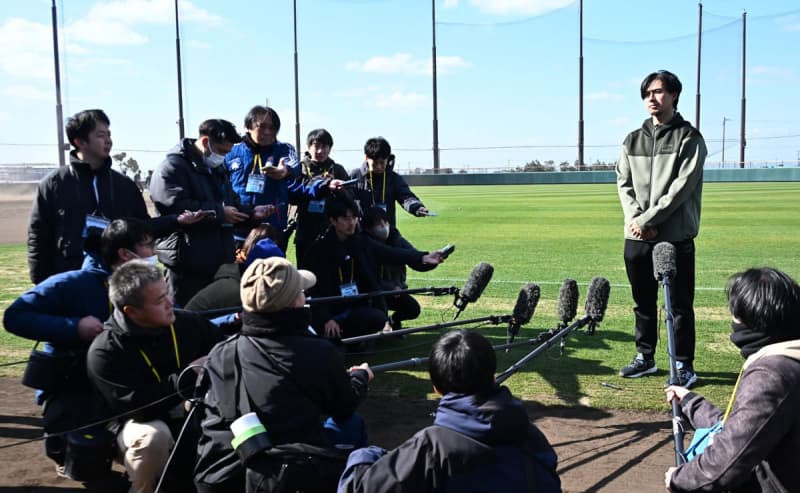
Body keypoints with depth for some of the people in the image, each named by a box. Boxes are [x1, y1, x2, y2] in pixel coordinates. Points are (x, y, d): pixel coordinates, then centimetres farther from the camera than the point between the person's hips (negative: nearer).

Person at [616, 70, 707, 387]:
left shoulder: (689, 137, -2)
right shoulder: (633, 140, 13)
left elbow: (683, 185, -11)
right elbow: (623, 182, 9)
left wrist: (648, 220, -16)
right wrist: (635, 218, -8)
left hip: (676, 236, -4)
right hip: (637, 237, 5)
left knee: (680, 304, 2)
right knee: (643, 301, 14)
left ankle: (684, 365, 12)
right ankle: (645, 357, 26)